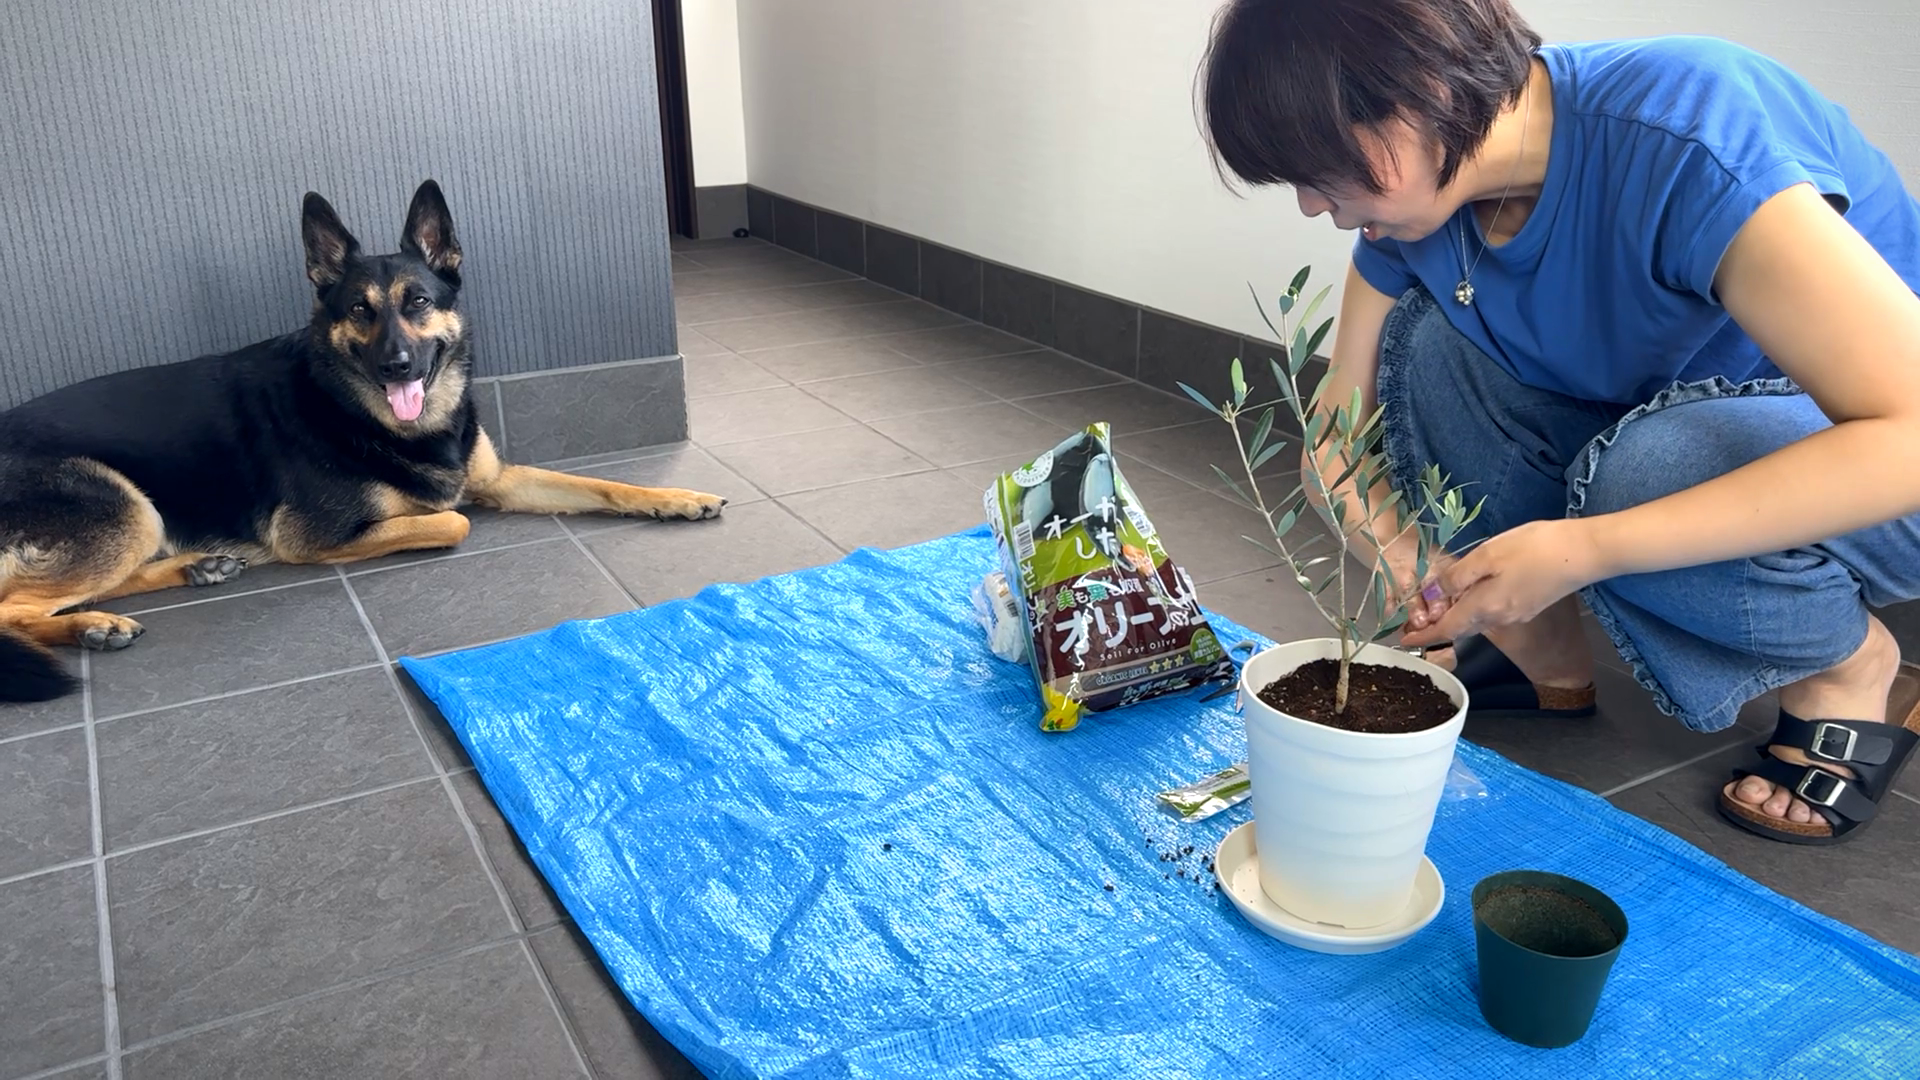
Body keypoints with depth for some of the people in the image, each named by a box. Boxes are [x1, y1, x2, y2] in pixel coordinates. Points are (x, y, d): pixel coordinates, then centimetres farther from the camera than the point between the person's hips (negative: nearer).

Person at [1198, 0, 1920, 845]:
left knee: (1646, 466, -36)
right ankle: (1544, 660, -2)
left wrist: (1583, 549, -40)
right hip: (1654, 429, 6)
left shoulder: (1689, 147, -33)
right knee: (1421, 339, -15)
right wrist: (1391, 547, -27)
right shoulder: (1417, 197, -12)